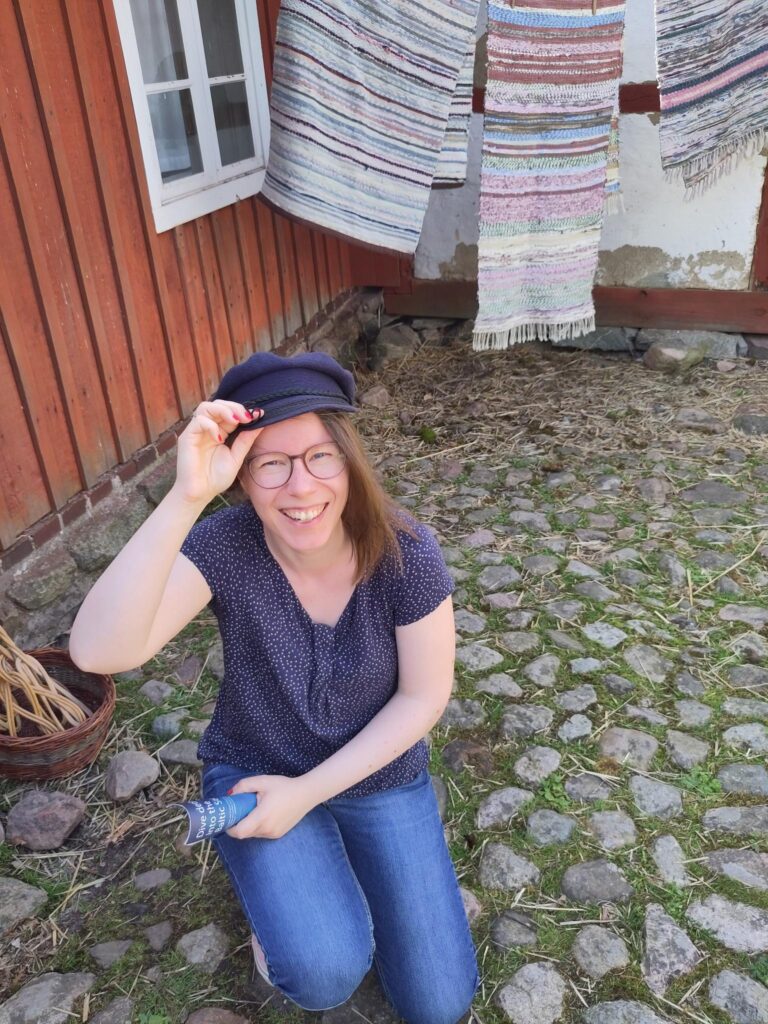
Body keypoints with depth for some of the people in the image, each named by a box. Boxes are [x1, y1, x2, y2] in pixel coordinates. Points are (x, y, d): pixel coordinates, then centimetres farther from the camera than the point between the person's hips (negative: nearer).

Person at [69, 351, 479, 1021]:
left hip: (378, 774, 2)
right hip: (256, 771, -1)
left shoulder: (404, 552, -24)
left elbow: (425, 696, -14)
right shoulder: (226, 547, -25)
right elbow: (99, 652, -39)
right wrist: (185, 497, -48)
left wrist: (307, 792, -17)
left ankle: (343, 861, 28)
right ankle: (277, 886, 11)